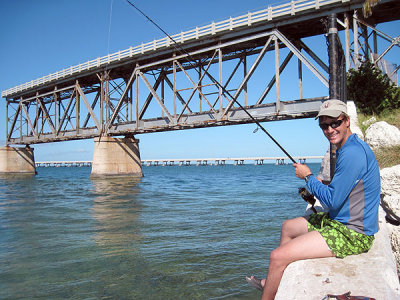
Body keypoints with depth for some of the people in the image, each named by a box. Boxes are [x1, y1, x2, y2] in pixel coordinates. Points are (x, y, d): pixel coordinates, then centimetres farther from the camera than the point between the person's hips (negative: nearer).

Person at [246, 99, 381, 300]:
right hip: (339, 222, 11)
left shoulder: (352, 153, -24)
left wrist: (308, 176, -10)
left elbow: (333, 200, -23)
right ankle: (271, 282, 35)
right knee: (288, 226, 24)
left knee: (277, 257, -17)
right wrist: (317, 187, 4)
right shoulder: (347, 149, 9)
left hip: (352, 234, -11)